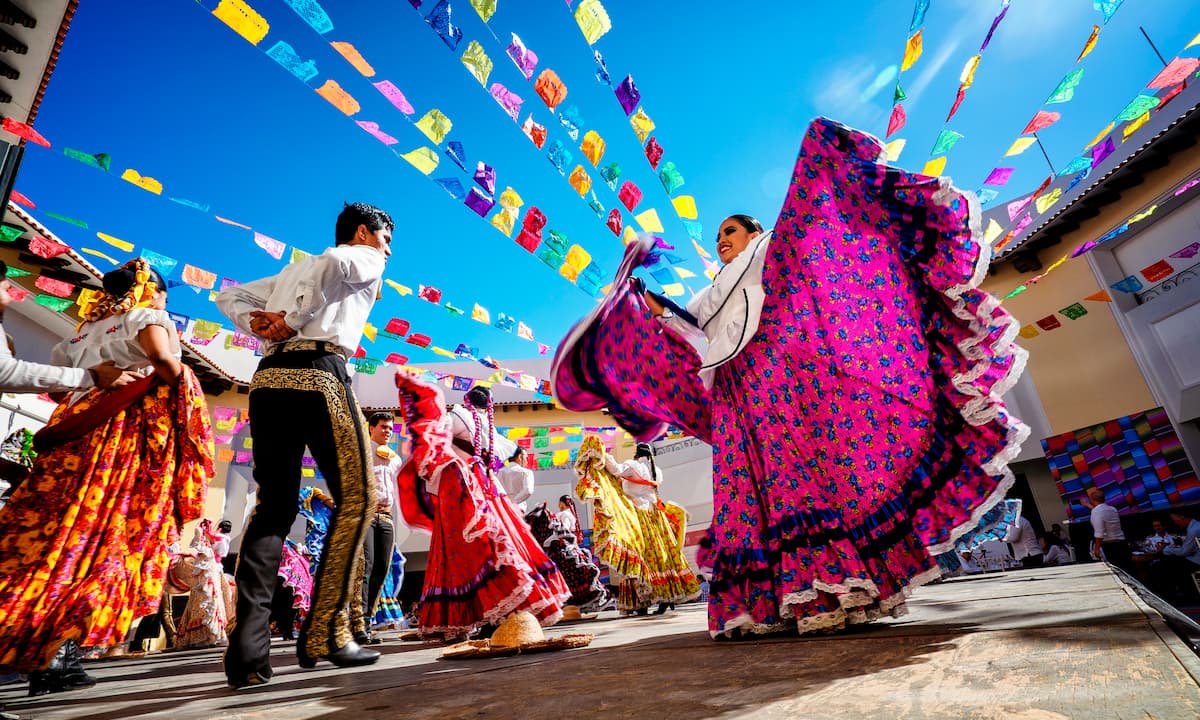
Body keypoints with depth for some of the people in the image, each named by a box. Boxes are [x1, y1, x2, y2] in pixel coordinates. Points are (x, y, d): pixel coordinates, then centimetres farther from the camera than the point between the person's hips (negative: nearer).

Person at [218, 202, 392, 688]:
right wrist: (295, 319, -8)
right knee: (356, 497, -2)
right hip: (318, 374, -7)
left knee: (273, 506, 7)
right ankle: (324, 634, -4)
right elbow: (335, 260, -13)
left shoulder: (293, 270, 33)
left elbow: (229, 296, 30)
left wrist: (258, 324, 12)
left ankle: (248, 649, 0)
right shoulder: (367, 259, 12)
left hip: (268, 377, 7)